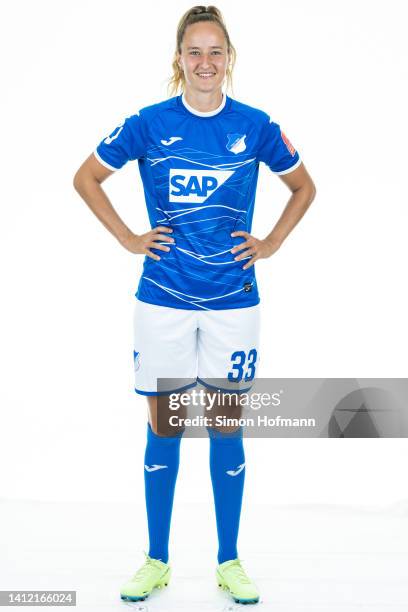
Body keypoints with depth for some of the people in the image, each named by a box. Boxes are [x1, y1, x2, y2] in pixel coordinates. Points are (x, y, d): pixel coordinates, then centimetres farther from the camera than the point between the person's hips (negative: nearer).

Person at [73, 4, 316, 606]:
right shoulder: (150, 124, -2)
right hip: (163, 299, 0)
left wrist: (272, 242, 4)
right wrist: (128, 238, 1)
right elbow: (86, 178, 9)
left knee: (227, 430, 8)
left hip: (235, 300, 1)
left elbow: (303, 186, 15)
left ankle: (230, 562, 23)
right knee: (163, 428, 7)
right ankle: (156, 561, 23)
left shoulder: (255, 126, 1)